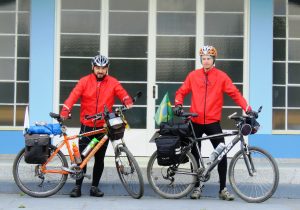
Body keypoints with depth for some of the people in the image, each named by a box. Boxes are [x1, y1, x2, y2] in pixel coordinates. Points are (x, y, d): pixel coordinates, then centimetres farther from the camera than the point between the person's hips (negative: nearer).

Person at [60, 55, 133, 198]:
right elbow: (73, 96, -11)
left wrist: (128, 102, -32)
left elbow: (123, 94, -9)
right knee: (82, 157, 0)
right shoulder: (85, 81, -2)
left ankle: (95, 187, 19)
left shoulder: (113, 83, 2)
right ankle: (77, 187, 9)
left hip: (103, 127, 2)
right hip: (86, 126, -1)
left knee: (99, 158, 8)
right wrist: (65, 112, -24)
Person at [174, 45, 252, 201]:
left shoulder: (221, 76, -2)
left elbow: (234, 93, -6)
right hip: (196, 122, 2)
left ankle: (223, 189, 4)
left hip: (213, 122, -1)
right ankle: (197, 187, 21)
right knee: (195, 155, 8)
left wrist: (246, 107, -18)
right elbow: (181, 92, 7)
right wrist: (178, 104, -11)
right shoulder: (193, 76, 3)